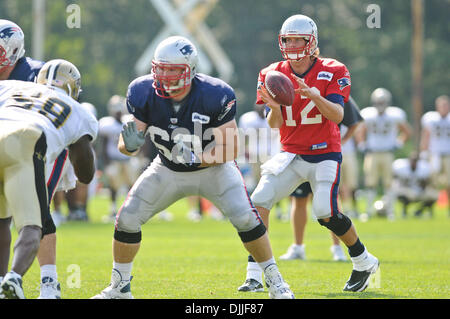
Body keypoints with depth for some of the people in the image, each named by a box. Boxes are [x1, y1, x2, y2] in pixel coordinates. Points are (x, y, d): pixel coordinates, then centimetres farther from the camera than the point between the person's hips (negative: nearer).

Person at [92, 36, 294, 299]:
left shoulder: (214, 96, -29)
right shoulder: (144, 93, -20)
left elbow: (230, 149, -23)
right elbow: (127, 145, -15)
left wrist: (197, 158, -38)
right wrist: (130, 145, -39)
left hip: (212, 167, -3)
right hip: (168, 169, 3)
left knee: (245, 218, -19)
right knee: (127, 219, -7)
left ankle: (275, 281, 0)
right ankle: (120, 287, 12)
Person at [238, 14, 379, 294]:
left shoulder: (333, 72, -7)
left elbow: (338, 115, -19)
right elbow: (275, 124, -5)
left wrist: (315, 96, -38)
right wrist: (274, 108, -29)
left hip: (324, 154, -3)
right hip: (291, 154, 4)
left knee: (326, 213, -18)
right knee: (260, 200, -14)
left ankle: (364, 262, 7)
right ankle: (255, 274, -9)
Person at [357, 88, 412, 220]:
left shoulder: (394, 116, -1)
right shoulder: (368, 116, 1)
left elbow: (407, 132, 11)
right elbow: (361, 133, 16)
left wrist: (397, 144, 1)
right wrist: (363, 146, 4)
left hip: (388, 154, -1)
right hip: (372, 154, 1)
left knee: (388, 183, 0)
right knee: (370, 183, -2)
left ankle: (390, 211, 5)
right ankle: (369, 210, 5)